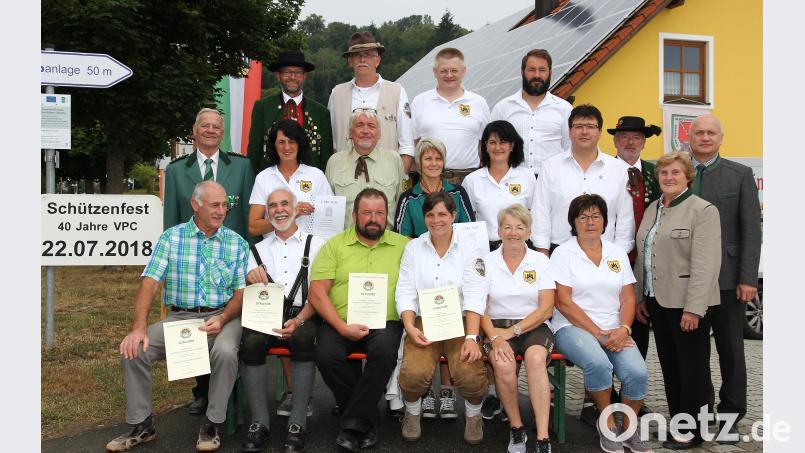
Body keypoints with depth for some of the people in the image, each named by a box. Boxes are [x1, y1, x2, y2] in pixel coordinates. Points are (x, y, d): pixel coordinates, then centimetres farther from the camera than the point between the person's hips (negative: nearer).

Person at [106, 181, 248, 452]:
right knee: (133, 351, -18)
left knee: (225, 352, -33)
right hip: (179, 316, 2)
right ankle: (141, 426, 2)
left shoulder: (237, 244, 4)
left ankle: (213, 425, -11)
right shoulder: (171, 238, 3)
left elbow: (241, 292, 2)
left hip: (222, 316, -1)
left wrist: (222, 319, -18)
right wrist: (139, 327, -19)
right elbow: (150, 283, -5)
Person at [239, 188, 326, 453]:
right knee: (251, 342, -30)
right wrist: (250, 279, -11)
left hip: (304, 314, -2)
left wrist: (299, 321, -16)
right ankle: (259, 423, -22)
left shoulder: (315, 245, 12)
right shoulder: (259, 249, 22)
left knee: (302, 338, -35)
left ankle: (298, 424, -27)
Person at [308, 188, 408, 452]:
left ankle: (353, 425, -15)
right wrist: (343, 327, -9)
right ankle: (368, 417, -5)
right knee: (326, 355, -28)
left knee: (384, 352, -32)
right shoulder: (335, 245, 9)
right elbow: (317, 293, 1)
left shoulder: (403, 245, 11)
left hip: (385, 323, 0)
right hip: (340, 323, 1)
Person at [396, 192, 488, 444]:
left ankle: (473, 415, 8)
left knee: (471, 375, -27)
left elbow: (475, 296, -6)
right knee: (414, 373, -27)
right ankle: (413, 412, 8)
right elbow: (405, 292, 4)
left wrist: (472, 337, -18)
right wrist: (410, 327, -14)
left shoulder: (469, 248, 4)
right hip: (424, 322, 1)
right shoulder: (413, 248, 9)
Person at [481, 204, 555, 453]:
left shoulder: (540, 261, 7)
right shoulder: (487, 261, 7)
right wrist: (495, 338, -18)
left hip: (534, 327, 0)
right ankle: (516, 430, -11)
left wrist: (513, 331, -12)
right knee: (503, 364, -32)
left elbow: (546, 309, -2)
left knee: (536, 358, -33)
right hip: (498, 328, 0)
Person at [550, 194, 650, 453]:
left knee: (637, 372, -22)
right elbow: (563, 302, -8)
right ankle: (608, 424, -6)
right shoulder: (563, 254, -1)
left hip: (615, 330, 4)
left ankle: (628, 429, 5)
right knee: (599, 364, -33)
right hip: (573, 327, -4)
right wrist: (598, 334, -13)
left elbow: (628, 298, 9)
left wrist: (623, 329, -10)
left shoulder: (618, 253, 13)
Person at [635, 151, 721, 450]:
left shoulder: (702, 210, -10)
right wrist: (639, 297, 14)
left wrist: (693, 308, -21)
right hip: (658, 300, 7)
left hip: (686, 303, -7)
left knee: (691, 366, 3)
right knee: (668, 365, 14)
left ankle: (692, 431, 14)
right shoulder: (652, 209, 14)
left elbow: (705, 265, -17)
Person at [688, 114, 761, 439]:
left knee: (730, 349, 7)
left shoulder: (740, 175, 2)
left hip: (726, 277, -2)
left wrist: (748, 279, -9)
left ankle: (730, 416, 19)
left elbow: (751, 231, -2)